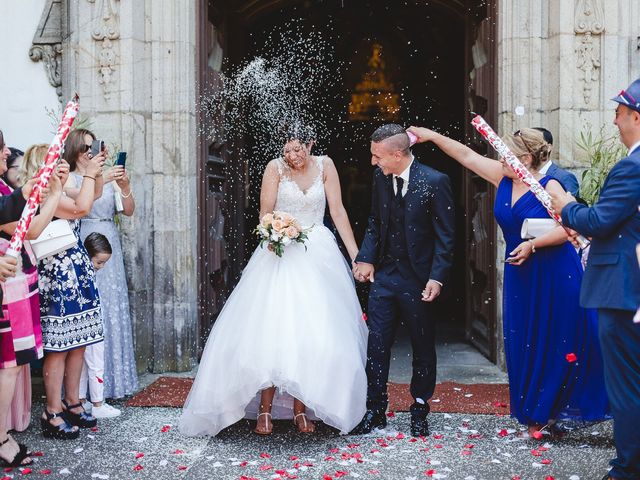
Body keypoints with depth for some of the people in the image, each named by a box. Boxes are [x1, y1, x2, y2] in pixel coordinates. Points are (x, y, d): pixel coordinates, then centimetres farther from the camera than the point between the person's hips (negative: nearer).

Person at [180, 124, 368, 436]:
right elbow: (265, 213, -3)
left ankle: (301, 406, 7)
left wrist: (356, 255, -1)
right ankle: (266, 408, -1)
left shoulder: (325, 165, 3)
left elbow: (338, 211, 3)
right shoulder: (275, 167, -2)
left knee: (312, 331, -1)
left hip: (317, 255, 2)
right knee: (270, 329, -8)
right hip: (279, 253, -1)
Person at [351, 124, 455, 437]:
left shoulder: (434, 182, -13)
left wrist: (437, 277, -16)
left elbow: (445, 236, -10)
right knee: (376, 345, 4)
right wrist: (366, 258, 1)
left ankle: (420, 411, 26)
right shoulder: (380, 178, 2)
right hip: (384, 275, 4)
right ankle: (375, 411, 15)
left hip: (418, 279, -4)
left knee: (423, 348, 11)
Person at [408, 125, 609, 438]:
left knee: (560, 343, 2)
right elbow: (466, 155, 10)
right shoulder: (503, 177, 5)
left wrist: (533, 244, -22)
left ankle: (557, 409, 18)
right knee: (524, 345, 7)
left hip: (554, 275, -6)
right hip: (519, 276, 6)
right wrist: (432, 136, 8)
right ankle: (537, 415, 18)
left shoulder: (549, 187, -11)